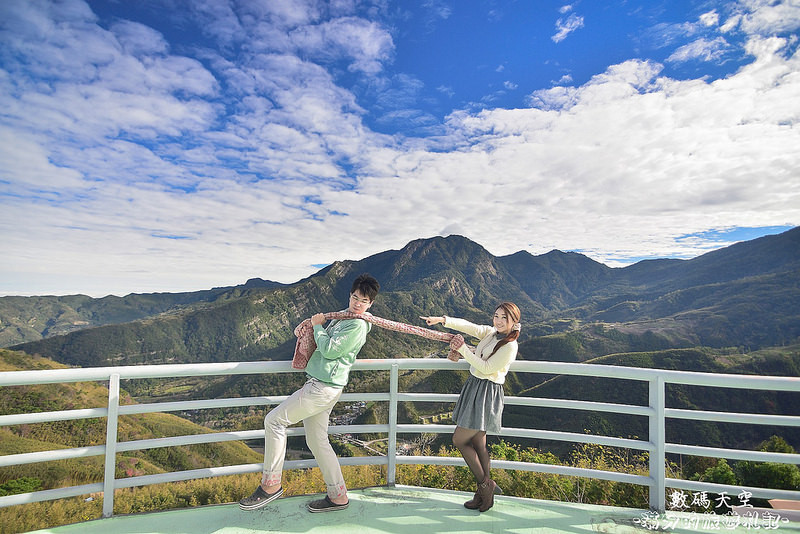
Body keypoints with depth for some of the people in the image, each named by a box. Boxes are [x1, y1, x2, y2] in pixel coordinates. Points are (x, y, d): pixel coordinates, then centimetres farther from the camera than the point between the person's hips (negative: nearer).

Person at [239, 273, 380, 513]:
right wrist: (317, 325, 12)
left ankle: (271, 484, 6)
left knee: (274, 420, -5)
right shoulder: (342, 315, 15)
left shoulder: (358, 325, -14)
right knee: (317, 441, 13)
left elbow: (329, 349, -18)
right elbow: (328, 340, 31)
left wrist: (318, 325, -6)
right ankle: (338, 496, 22)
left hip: (324, 387, -10)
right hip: (319, 385, 10)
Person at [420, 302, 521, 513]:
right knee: (478, 443, 14)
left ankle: (484, 485, 13)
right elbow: (467, 326, -5)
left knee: (459, 440, -2)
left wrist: (463, 349, -19)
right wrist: (442, 320, -20)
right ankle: (485, 492, 26)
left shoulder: (510, 346, -15)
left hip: (487, 394, -8)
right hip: (474, 387, 8)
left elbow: (486, 368, -17)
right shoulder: (490, 333, 6)